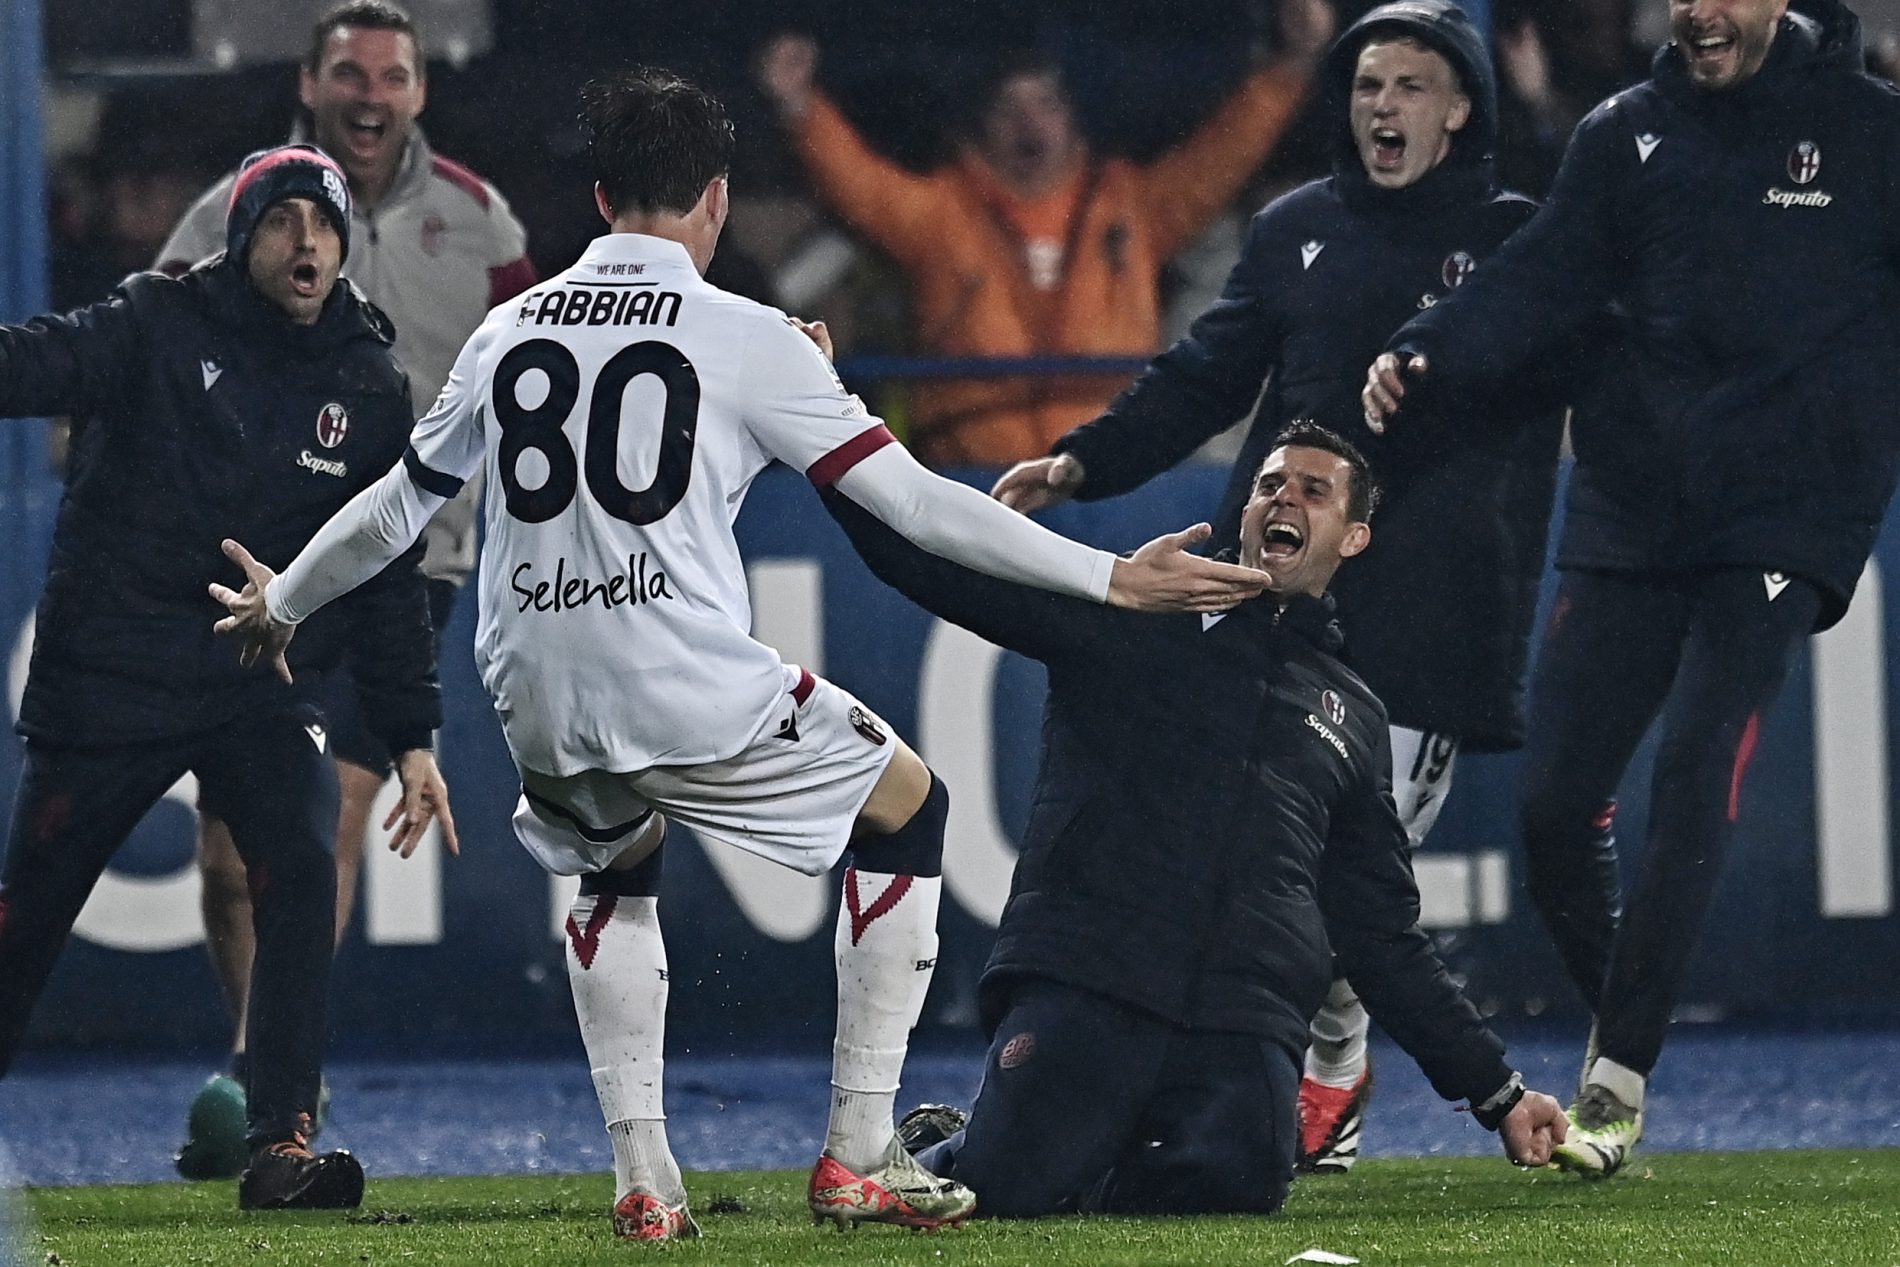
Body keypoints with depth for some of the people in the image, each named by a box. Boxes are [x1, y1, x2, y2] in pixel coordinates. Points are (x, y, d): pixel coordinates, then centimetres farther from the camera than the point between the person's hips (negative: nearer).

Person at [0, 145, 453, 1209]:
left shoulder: (372, 388, 5)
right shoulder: (159, 330, -5)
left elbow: (391, 579, 11)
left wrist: (412, 737, 8)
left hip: (266, 691, 2)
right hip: (107, 678, -2)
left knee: (304, 867, -21)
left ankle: (283, 1147, -19)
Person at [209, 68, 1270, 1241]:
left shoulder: (511, 330, 11)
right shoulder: (746, 338, -3)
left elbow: (401, 503, 23)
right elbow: (912, 497, -6)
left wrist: (282, 605, 42)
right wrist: (1109, 579, -2)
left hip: (539, 703, 5)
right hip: (695, 695, -5)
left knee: (616, 866, 35)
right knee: (908, 805, 18)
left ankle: (643, 1179, 20)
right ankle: (859, 1156, 13)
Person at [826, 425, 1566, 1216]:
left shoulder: (1353, 719, 27)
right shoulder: (1130, 622, 16)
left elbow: (1384, 937, 28)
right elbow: (933, 560, 5)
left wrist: (1496, 1091, 22)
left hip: (1245, 1026, 2)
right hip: (1082, 982, -2)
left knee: (1236, 1183, -29)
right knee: (1008, 1190, -24)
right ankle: (936, 1149, 13)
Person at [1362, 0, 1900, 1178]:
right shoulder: (1626, 135, 9)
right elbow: (1545, 281, 2)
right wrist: (1427, 356, -15)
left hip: (1783, 516, -4)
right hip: (1632, 510, 4)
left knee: (1697, 782, -17)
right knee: (1556, 794, -2)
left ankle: (1623, 1078, -12)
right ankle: (1614, 1024, 21)